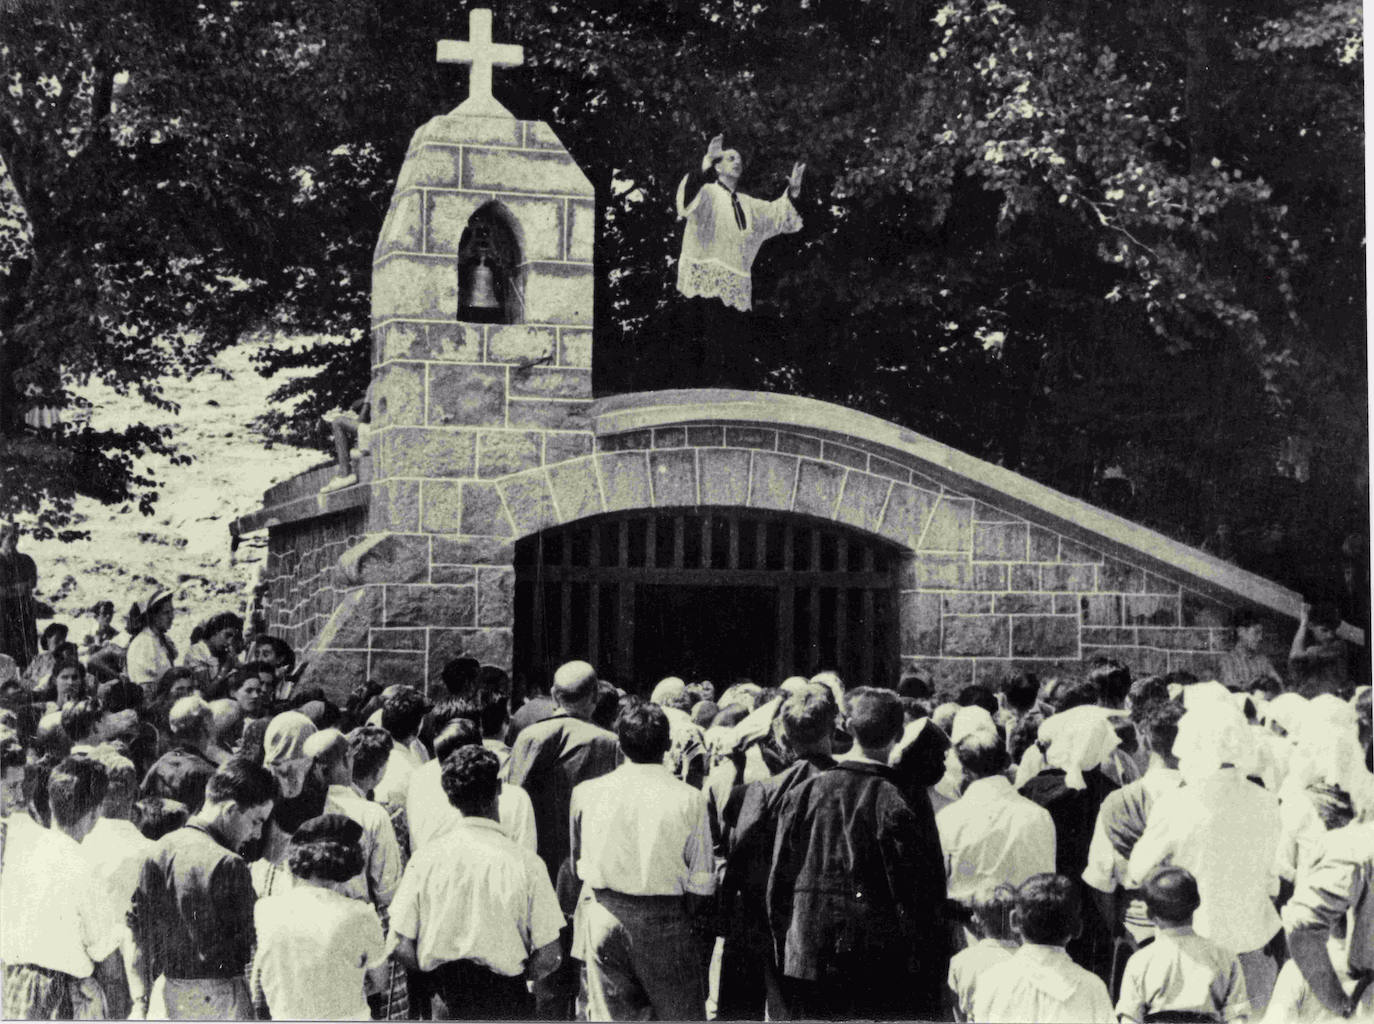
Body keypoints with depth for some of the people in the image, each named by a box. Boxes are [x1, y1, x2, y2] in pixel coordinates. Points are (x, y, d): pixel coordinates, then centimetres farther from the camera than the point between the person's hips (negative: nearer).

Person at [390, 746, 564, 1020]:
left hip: (446, 1003, 2)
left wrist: (440, 977, 12)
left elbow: (401, 946, -4)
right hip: (506, 1000, -2)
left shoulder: (424, 859, -6)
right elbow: (547, 957, -10)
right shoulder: (525, 863, -11)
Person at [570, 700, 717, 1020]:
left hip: (603, 919, 2)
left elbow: (578, 863, 9)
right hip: (664, 922, -2)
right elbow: (701, 882, -8)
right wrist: (687, 916, 8)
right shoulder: (689, 799, -9)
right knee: (683, 1015, 10)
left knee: (610, 1016, 9)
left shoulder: (586, 793, -2)